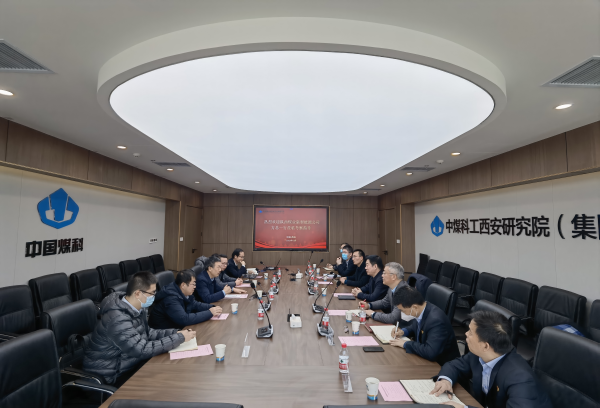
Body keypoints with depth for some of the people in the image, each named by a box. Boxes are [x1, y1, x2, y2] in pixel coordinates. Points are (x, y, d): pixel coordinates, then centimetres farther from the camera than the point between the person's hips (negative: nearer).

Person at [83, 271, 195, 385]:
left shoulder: (138, 308, -4)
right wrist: (180, 338, -26)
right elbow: (143, 350, -31)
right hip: (114, 374, -8)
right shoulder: (118, 320, -31)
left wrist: (174, 332, -6)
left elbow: (146, 332, 8)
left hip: (131, 361, 8)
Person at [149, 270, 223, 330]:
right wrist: (210, 313, -27)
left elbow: (194, 304, 13)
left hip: (178, 328, 8)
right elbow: (184, 319, -34)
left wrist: (212, 307, -4)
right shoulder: (171, 297, -28)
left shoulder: (184, 292, -1)